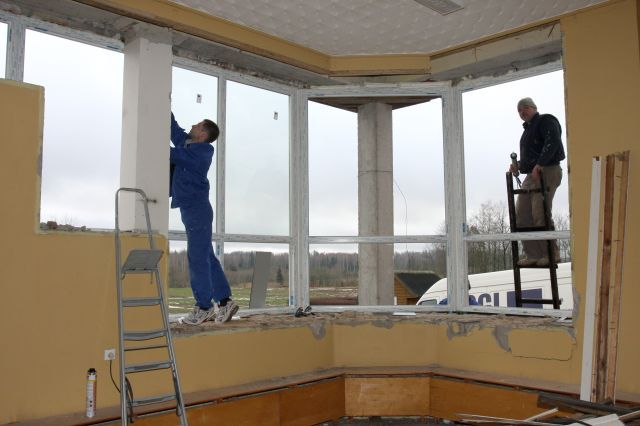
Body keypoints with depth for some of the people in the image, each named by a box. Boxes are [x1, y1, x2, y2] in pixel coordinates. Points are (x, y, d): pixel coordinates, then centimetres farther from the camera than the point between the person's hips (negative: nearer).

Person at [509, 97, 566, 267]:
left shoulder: (546, 121, -1)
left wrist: (538, 166, -25)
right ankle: (532, 254, 6)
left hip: (546, 172, -9)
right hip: (531, 175, 9)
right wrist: (518, 165, 10)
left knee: (540, 215, -14)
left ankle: (551, 254, -6)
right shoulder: (528, 129, 26)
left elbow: (552, 143, -17)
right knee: (521, 215, 3)